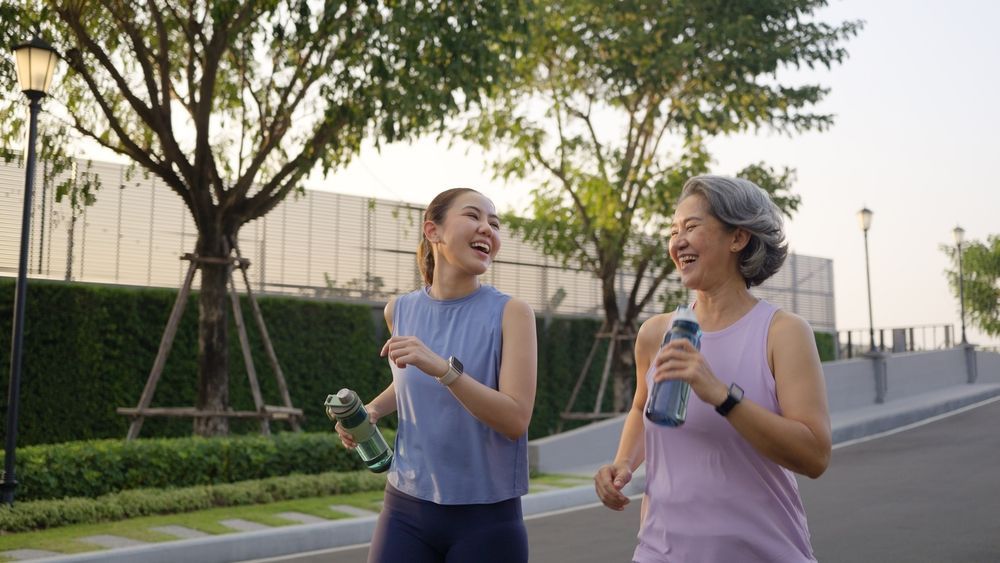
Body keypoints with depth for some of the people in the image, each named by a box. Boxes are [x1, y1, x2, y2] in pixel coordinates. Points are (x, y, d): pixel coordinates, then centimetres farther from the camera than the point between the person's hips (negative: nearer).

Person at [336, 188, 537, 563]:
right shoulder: (400, 310, 2)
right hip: (406, 509, 3)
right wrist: (370, 411, 5)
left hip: (487, 519, -2)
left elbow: (516, 420, -17)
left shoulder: (510, 313, -10)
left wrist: (444, 369, -27)